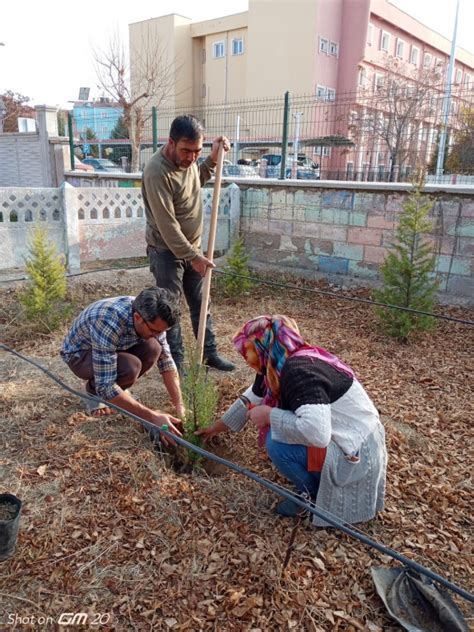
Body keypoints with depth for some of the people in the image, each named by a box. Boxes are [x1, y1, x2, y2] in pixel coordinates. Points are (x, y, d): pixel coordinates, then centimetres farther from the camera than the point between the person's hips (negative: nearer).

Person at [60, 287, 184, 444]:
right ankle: (93, 392, -2)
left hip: (114, 347, 6)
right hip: (79, 353, -5)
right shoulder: (107, 323, -41)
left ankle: (119, 390, 2)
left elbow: (166, 361, -12)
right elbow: (105, 386, -40)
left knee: (153, 348, -23)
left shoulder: (151, 317, -22)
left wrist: (180, 406, -20)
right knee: (130, 367, -34)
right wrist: (152, 416, -40)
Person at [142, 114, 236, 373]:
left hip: (192, 246, 8)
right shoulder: (156, 171, -26)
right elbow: (167, 224, -26)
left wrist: (213, 158, 7)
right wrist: (193, 256, -22)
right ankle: (175, 364, 18)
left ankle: (210, 353, 30)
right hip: (166, 251, -7)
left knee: (200, 303, 15)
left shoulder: (188, 158, -2)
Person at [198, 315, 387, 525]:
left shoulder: (299, 371, -28)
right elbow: (249, 401, 16)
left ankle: (316, 493, 4)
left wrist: (270, 415, -25)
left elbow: (317, 433, -40)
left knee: (277, 443, -22)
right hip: (339, 437, 9)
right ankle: (312, 486, 17)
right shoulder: (279, 367, 0)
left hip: (356, 455, -9)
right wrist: (216, 428, 26)